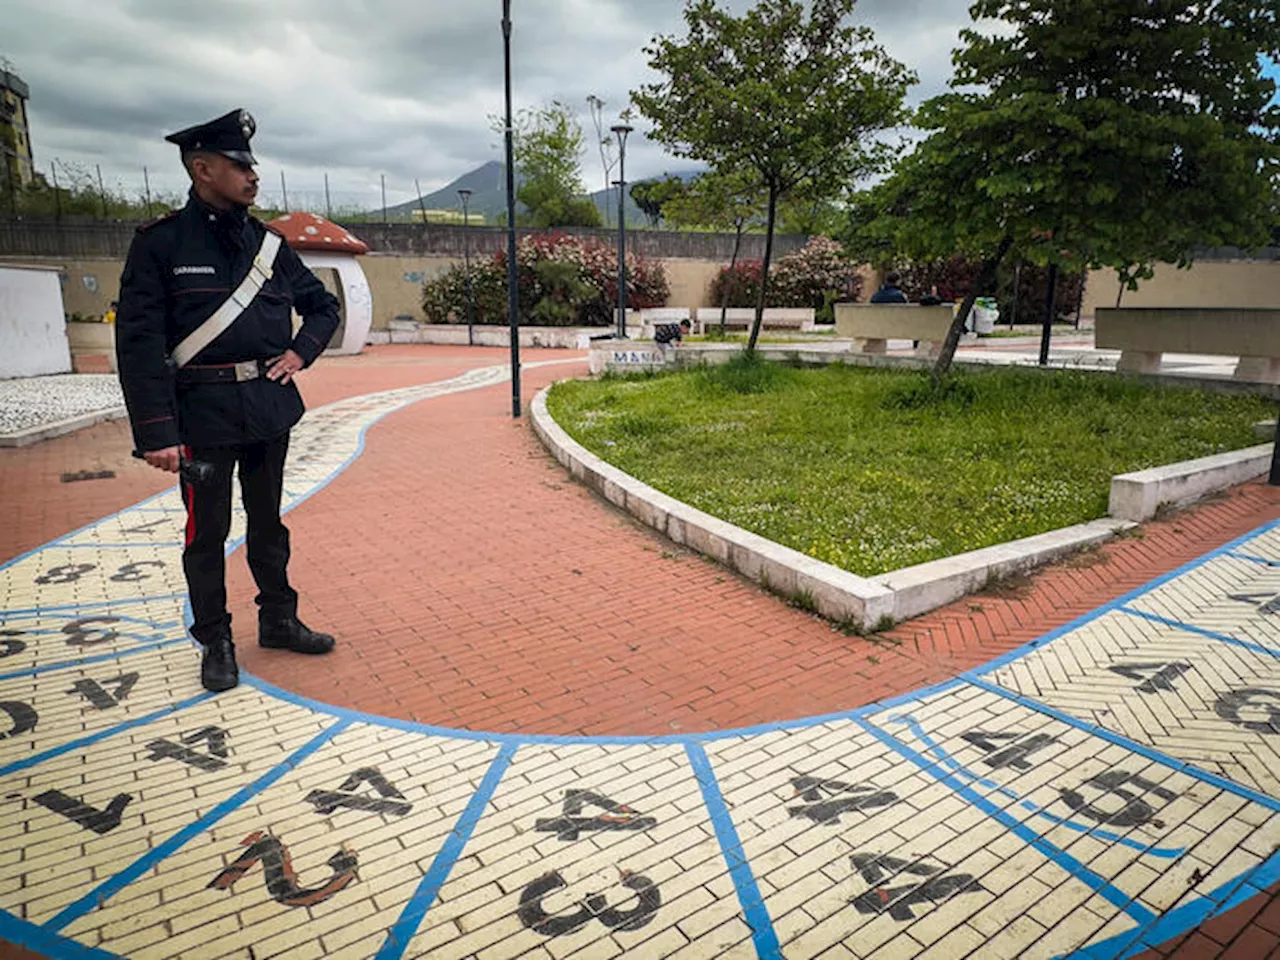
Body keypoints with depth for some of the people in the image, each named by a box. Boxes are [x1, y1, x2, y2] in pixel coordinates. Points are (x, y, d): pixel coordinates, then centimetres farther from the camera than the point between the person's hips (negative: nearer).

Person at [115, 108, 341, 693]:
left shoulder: (268, 243, 8)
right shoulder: (160, 243, -6)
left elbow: (323, 306, 21)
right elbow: (138, 343, -11)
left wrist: (301, 352, 1)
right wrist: (156, 434, -17)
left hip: (270, 406, 5)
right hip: (204, 414, -4)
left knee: (268, 522, 15)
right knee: (207, 532, 6)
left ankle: (279, 621, 30)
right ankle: (215, 641, 22)